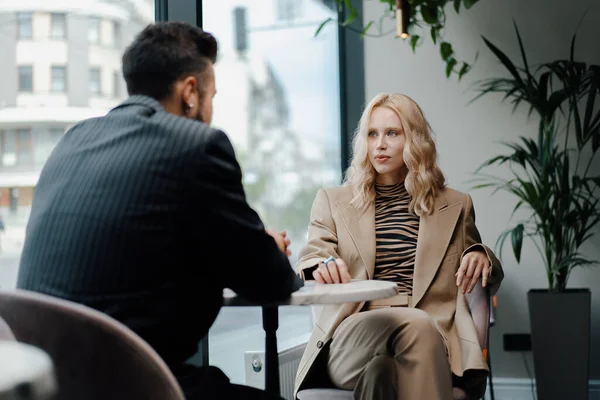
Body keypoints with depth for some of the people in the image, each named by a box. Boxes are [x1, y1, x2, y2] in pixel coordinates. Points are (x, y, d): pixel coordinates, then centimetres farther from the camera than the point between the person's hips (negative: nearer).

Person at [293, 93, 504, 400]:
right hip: (352, 337, 0)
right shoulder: (332, 201, 20)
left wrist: (481, 258, 0)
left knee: (380, 369, -37)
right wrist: (323, 266, -23)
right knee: (417, 323, -36)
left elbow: (488, 282, 27)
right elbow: (310, 258, 4)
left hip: (431, 338, 1)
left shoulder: (454, 206, 22)